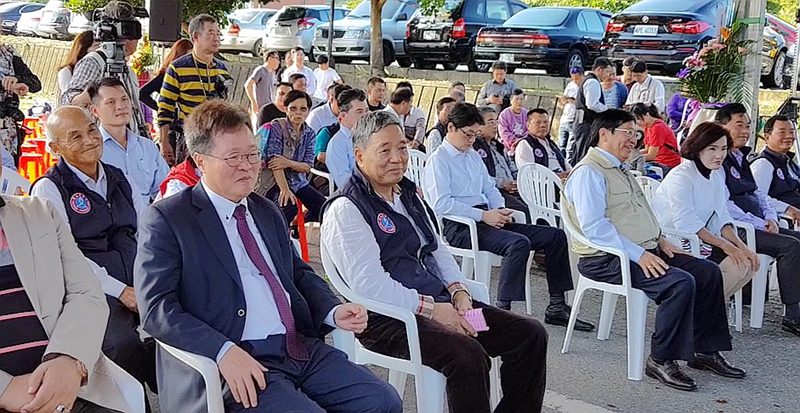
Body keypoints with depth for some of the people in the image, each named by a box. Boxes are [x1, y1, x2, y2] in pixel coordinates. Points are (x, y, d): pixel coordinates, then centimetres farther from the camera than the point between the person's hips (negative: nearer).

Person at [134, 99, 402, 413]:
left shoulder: (268, 212, 19)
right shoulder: (167, 219, -2)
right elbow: (157, 307, -10)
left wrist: (333, 311, 4)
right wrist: (224, 350, -24)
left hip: (302, 349, 6)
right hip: (237, 364, -6)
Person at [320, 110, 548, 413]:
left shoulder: (408, 194, 17)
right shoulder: (346, 209, -11)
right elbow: (370, 284, -19)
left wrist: (458, 291, 1)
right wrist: (430, 308, -19)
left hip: (438, 302, 9)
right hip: (388, 317, -9)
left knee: (531, 334, -1)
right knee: (468, 355, -33)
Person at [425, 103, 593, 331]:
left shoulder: (474, 156, 23)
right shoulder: (438, 160, -4)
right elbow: (441, 203, -16)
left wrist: (500, 210, 3)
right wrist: (484, 215, -19)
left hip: (485, 218, 9)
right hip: (459, 226, -9)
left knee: (555, 236, -1)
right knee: (519, 243, -34)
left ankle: (557, 307, 4)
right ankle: (502, 310, -31)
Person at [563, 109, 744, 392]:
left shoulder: (621, 171, 22)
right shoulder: (589, 172, -11)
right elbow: (594, 227, -22)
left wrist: (660, 240, 12)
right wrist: (637, 254, -24)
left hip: (644, 252, 10)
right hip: (607, 259, -10)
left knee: (708, 271, 1)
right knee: (680, 282, -27)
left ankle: (705, 351, 9)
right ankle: (661, 360, -15)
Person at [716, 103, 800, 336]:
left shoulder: (741, 159, 22)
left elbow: (758, 193, 23)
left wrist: (770, 218, 3)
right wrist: (759, 225, -16)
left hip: (756, 225, 10)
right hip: (734, 229, -10)